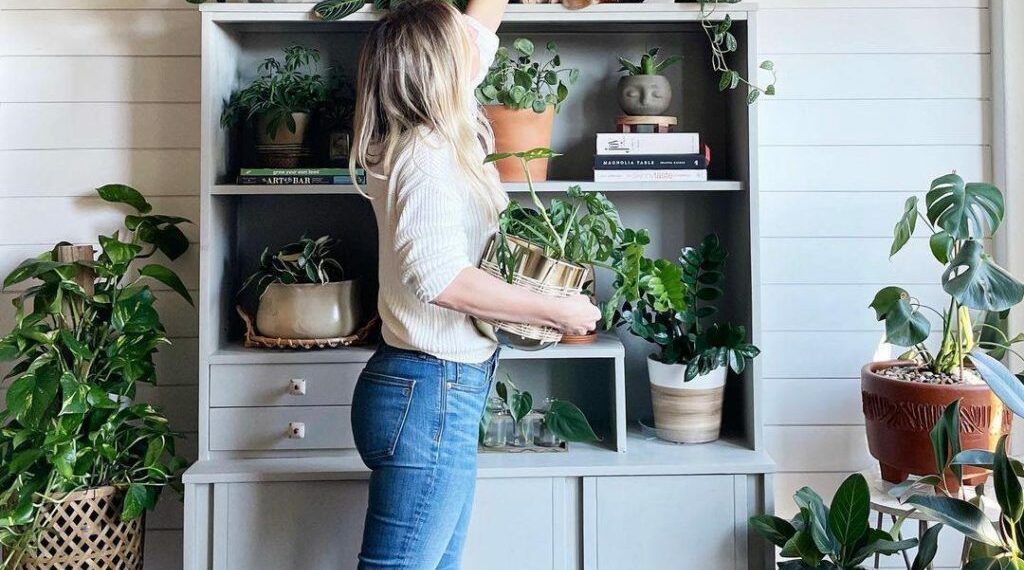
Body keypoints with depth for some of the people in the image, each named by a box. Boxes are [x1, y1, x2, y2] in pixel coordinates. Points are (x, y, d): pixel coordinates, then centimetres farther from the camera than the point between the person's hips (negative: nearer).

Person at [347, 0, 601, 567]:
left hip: (442, 394, 9)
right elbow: (441, 277, -26)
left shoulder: (428, 136, 11)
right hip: (431, 396, -9)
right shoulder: (428, 154, -15)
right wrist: (560, 311, -18)